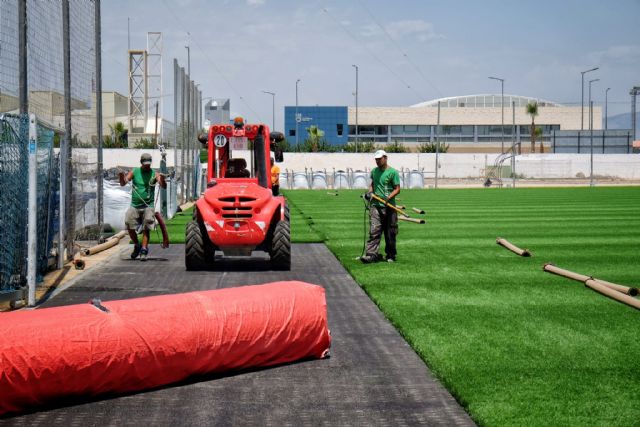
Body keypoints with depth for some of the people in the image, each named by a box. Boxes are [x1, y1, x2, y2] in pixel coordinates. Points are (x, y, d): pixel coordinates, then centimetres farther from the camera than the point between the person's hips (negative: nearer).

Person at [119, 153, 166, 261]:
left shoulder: (154, 174, 0)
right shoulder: (134, 172, 5)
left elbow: (164, 186, -11)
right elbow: (123, 184, -1)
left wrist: (162, 180, -33)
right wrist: (122, 178, -23)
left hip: (148, 206, -2)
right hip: (134, 206, 2)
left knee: (146, 229, -11)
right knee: (130, 227, -2)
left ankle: (144, 250, -12)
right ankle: (137, 246, 20)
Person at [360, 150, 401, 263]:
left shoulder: (393, 172, -4)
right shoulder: (374, 171, 13)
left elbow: (397, 189, -5)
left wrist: (388, 198, -20)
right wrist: (370, 192, 7)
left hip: (389, 206, -3)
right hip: (375, 206, 3)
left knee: (390, 233, 6)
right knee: (374, 231, -8)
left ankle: (391, 255, 18)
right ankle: (371, 254, -14)